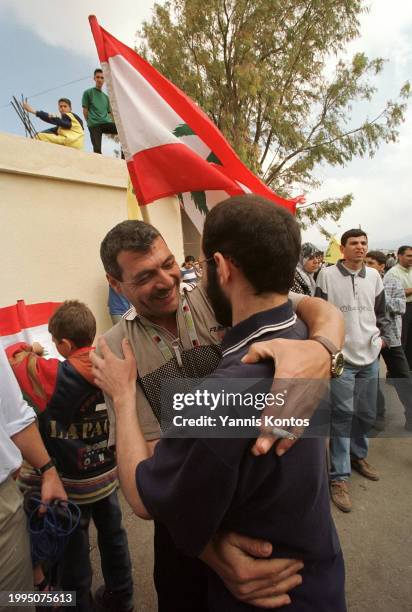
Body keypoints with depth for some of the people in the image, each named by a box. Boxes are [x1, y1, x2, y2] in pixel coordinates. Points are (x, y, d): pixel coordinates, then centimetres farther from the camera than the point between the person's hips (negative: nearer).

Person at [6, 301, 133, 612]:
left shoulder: (55, 376, -26)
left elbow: (12, 358, -11)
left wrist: (27, 348, 8)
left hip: (71, 483, -5)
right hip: (107, 475, 5)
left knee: (74, 552, 18)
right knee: (113, 536, 25)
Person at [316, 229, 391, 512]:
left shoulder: (374, 276, 8)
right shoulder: (328, 275, -6)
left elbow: (381, 313, 18)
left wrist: (384, 337, 5)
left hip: (370, 356, 5)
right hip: (340, 357, -5)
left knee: (367, 413, 16)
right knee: (343, 415, -3)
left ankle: (358, 455, 39)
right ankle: (340, 476, 8)